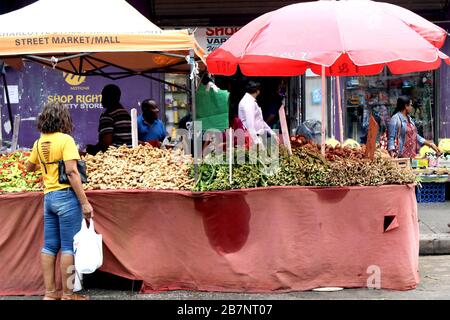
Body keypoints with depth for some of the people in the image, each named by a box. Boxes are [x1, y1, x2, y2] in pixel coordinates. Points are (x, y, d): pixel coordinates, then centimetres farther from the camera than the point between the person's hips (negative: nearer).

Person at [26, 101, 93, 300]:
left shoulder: (39, 143, 10)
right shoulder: (65, 140, -10)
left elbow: (29, 167, 25)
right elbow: (71, 172, -17)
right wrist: (84, 202, -16)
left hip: (48, 196, 7)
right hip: (66, 195, -7)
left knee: (50, 246, 10)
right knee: (69, 247, -1)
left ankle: (50, 293, 15)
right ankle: (67, 295, 2)